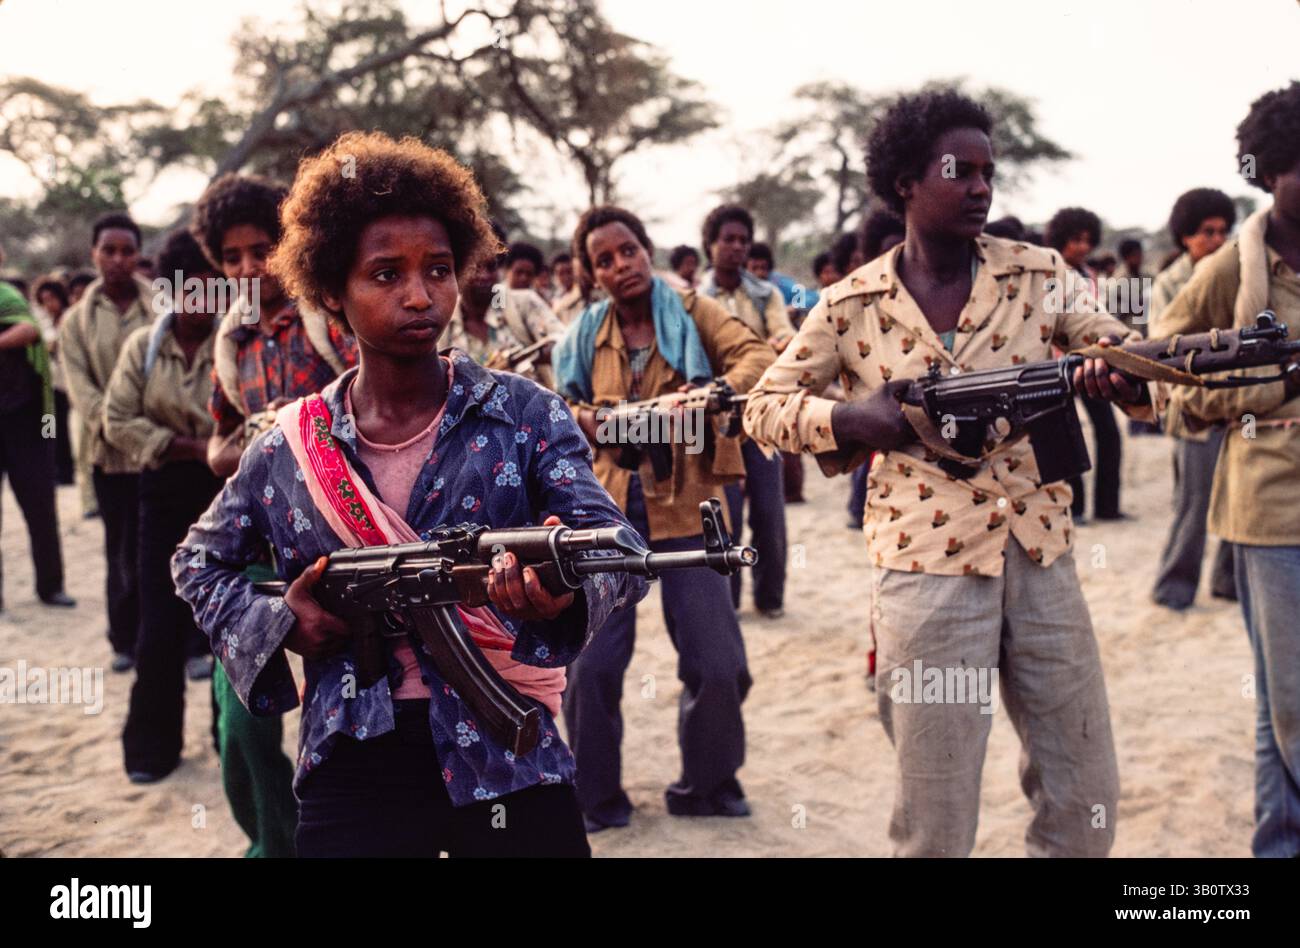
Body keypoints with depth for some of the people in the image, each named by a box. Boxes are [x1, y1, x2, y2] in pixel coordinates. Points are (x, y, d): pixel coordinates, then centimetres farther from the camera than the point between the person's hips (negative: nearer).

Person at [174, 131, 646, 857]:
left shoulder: (524, 415, -5)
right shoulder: (287, 450, 2)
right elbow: (201, 563, 16)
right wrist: (276, 620, -4)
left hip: (509, 759, -1)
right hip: (353, 771, 1)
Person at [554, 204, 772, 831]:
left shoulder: (691, 312, 2)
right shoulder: (586, 334, 8)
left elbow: (757, 357, -12)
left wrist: (711, 392, -30)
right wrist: (587, 420, -6)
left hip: (685, 504, -1)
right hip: (609, 506, 1)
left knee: (719, 665, -4)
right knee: (591, 664, -4)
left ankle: (707, 786, 21)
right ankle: (595, 798, 17)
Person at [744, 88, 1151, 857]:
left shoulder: (1038, 273, 5)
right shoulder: (852, 305, 1)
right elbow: (764, 407, 6)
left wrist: (1126, 372, -29)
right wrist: (850, 420, -14)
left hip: (1042, 554, 3)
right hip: (928, 565, -2)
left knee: (1087, 800, 11)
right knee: (937, 819, 4)